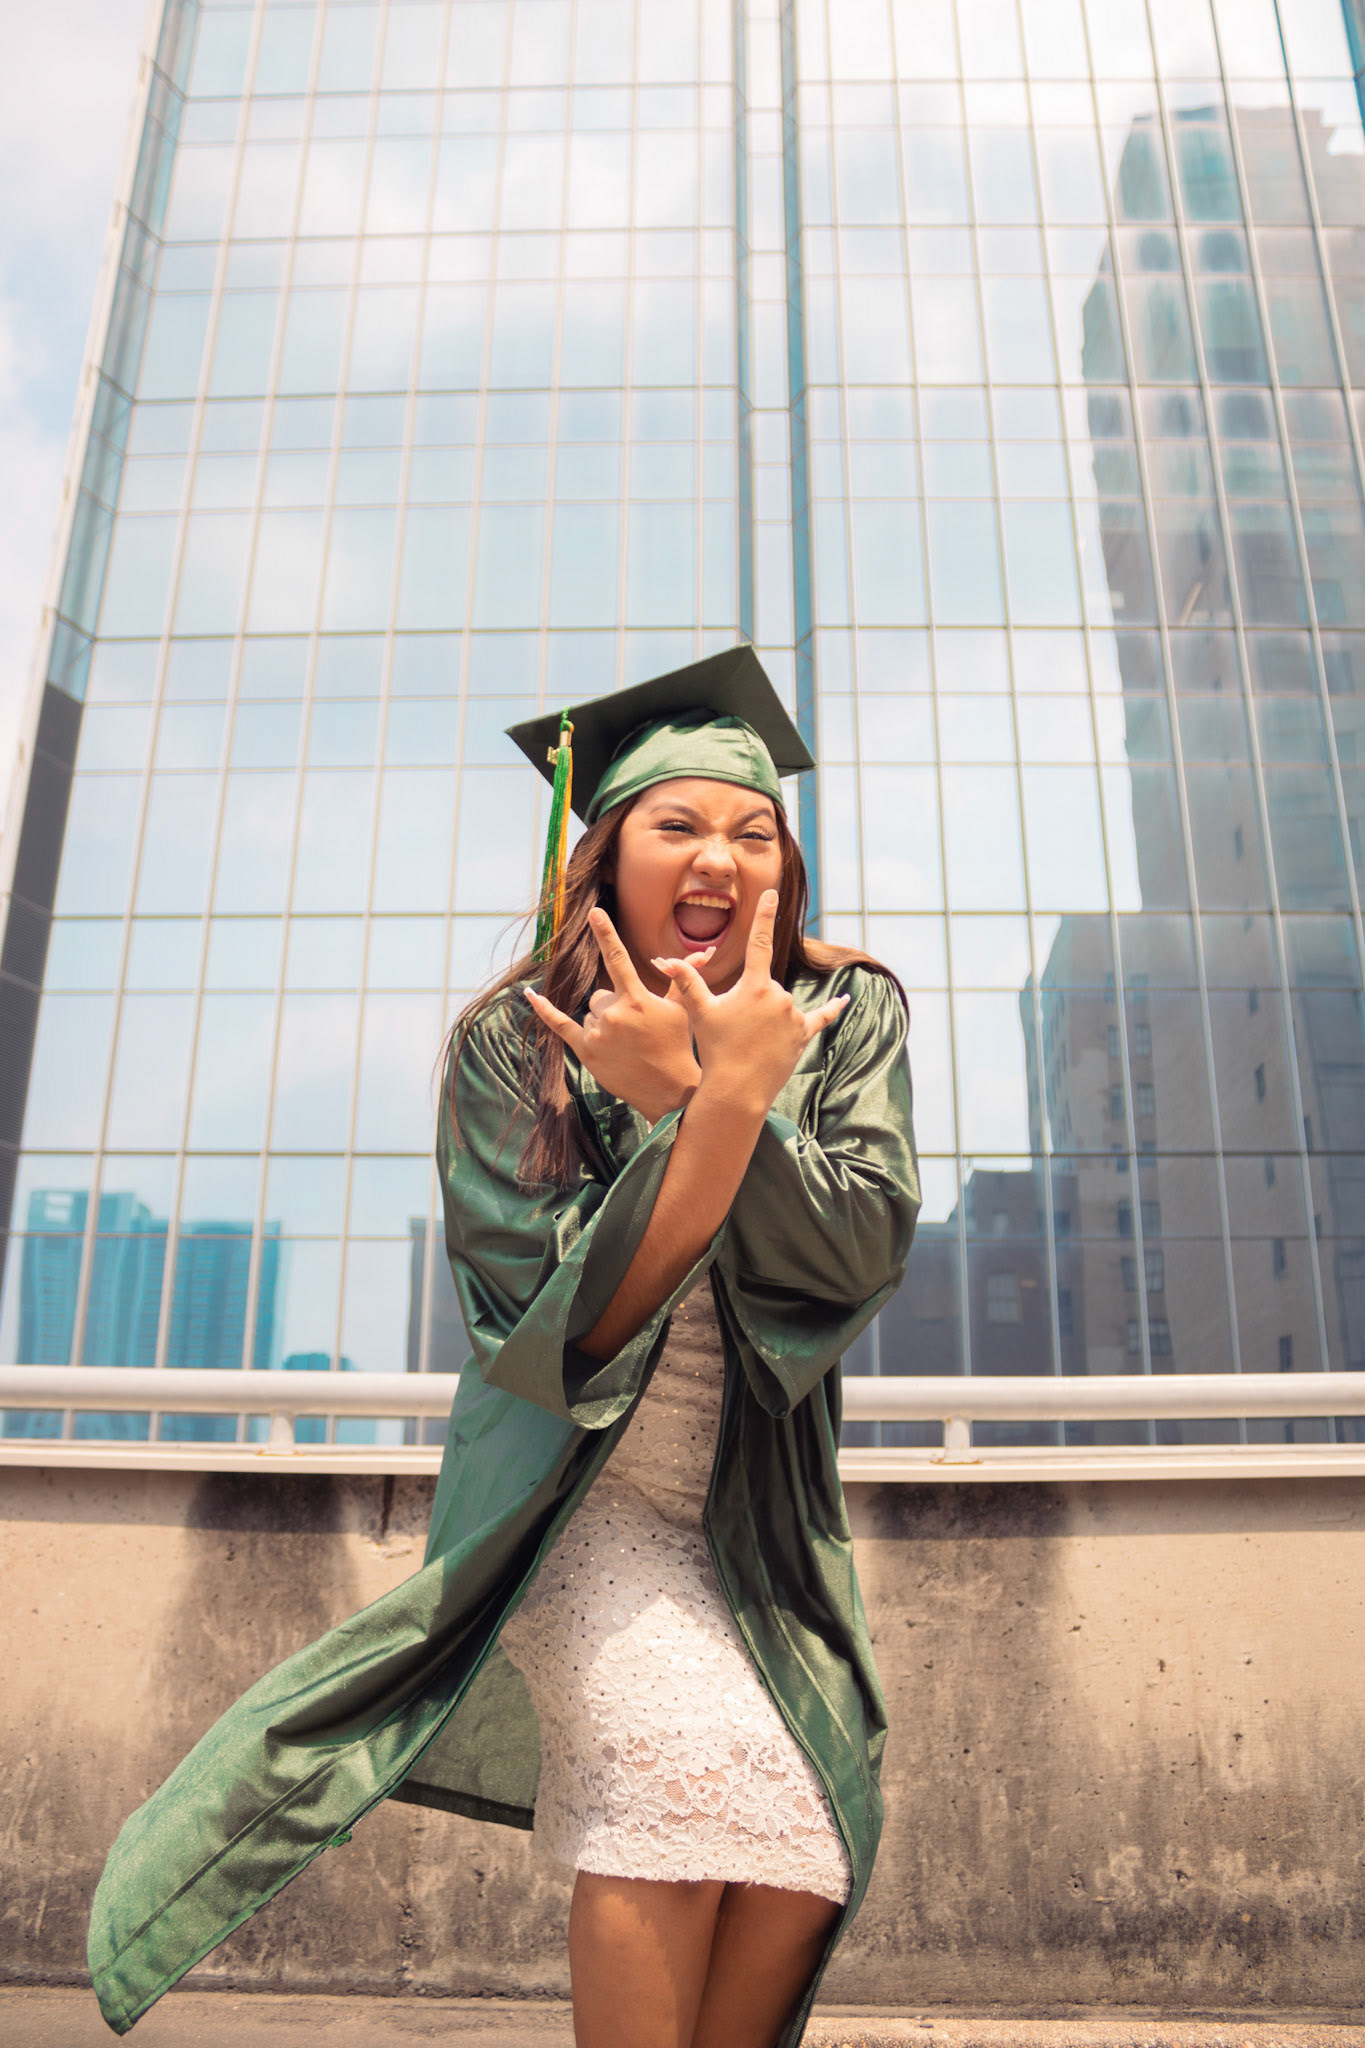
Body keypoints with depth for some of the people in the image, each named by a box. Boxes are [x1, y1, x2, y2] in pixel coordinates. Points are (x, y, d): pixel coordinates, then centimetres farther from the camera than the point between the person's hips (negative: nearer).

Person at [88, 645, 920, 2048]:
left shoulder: (848, 1014, -6)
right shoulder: (513, 1043, -13)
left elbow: (868, 1248, -18)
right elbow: (572, 1315, -20)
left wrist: (686, 1090, -30)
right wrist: (729, 1096, -30)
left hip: (761, 1516, 4)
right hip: (583, 1497, -3)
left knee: (810, 1842, -5)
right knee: (695, 1759, -26)